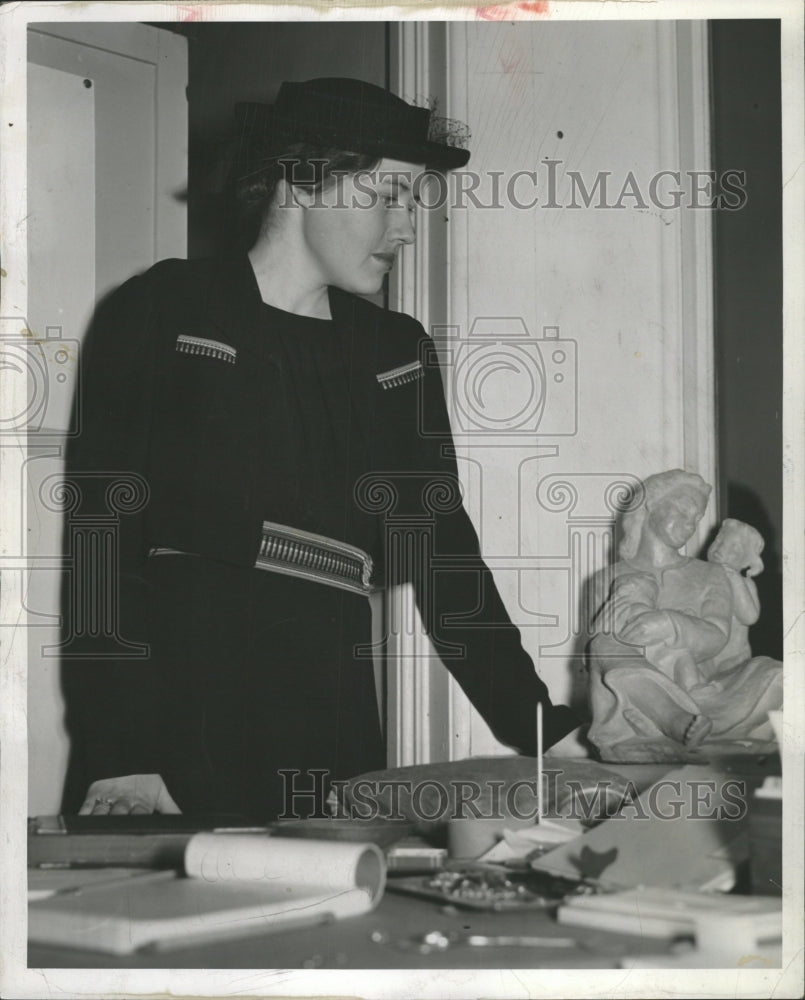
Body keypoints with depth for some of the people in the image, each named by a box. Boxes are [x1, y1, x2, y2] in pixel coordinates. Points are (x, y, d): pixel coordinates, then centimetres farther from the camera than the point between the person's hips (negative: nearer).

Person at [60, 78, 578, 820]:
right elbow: (104, 540, -6)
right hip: (175, 749, -4)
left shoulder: (395, 353, 14)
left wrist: (544, 734, 9)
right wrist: (122, 758, -16)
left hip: (336, 753, 4)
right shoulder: (162, 316, 0)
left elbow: (442, 552, 16)